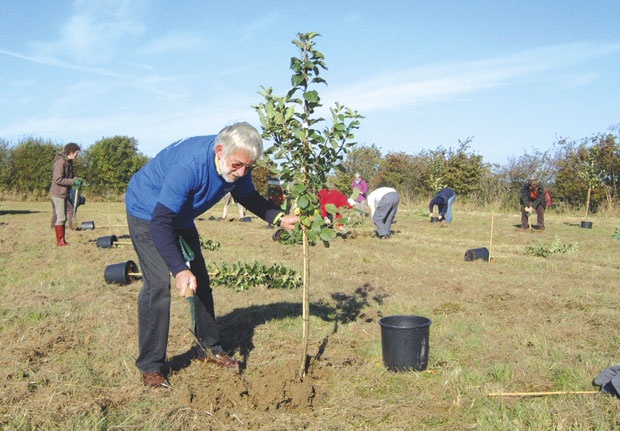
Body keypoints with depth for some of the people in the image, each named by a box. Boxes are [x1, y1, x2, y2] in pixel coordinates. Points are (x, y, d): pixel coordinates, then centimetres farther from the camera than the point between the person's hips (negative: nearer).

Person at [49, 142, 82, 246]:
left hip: (65, 193, 10)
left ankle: (62, 240, 20)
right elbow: (58, 179, -23)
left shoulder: (69, 162, 10)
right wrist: (73, 182, -20)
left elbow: (71, 175, 18)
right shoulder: (60, 162, -19)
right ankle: (60, 241, 3)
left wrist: (77, 179, -2)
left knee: (63, 218, 13)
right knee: (60, 217, -4)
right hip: (58, 193, -10)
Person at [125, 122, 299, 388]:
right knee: (158, 283, -18)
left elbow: (248, 197, 4)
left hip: (181, 217, 8)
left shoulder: (238, 167, -17)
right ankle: (150, 366, -8)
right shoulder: (189, 165, -40)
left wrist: (279, 218, -13)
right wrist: (180, 270, -49)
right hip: (147, 213, -8)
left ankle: (208, 349, 22)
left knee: (200, 280, 7)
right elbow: (160, 222, -41)